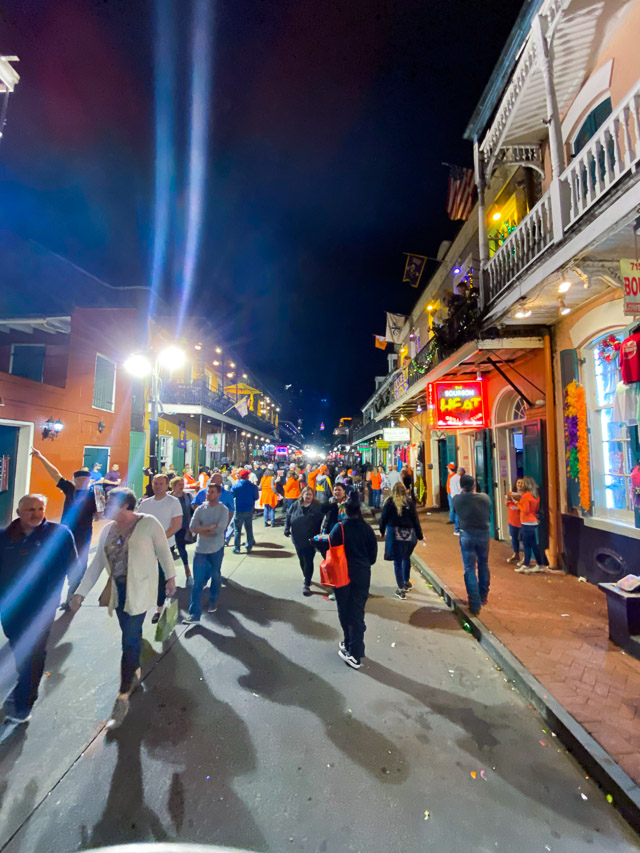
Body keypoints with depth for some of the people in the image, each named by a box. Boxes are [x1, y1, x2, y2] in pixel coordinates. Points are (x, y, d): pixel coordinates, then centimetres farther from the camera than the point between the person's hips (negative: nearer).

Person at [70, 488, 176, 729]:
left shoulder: (148, 523, -14)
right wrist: (81, 593, 6)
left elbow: (163, 551, -6)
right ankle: (135, 672, 42)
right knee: (130, 635, 19)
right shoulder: (108, 529, 4)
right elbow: (97, 563, 8)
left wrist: (170, 577, 1)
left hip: (139, 589, -6)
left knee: (130, 639, -3)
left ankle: (123, 696, 10)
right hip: (118, 589, 6)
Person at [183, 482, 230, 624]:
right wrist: (211, 527, -17)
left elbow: (220, 529, -19)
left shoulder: (223, 510, -9)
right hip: (200, 549, 2)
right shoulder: (200, 509, 0)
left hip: (216, 549, -1)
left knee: (215, 576, 16)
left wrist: (203, 528, -11)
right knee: (197, 582, 0)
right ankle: (194, 614, 5)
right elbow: (192, 528, -9)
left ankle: (213, 601, 41)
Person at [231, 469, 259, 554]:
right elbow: (256, 497, 2)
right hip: (249, 510, 2)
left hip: (239, 510, -2)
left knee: (238, 529, 8)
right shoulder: (253, 486, -6)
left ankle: (237, 548, 10)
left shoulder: (236, 486, -10)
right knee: (249, 529, 13)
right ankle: (249, 547, 16)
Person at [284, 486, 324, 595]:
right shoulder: (295, 505, -3)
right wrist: (287, 529, -6)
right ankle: (306, 577, 43)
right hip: (297, 539, 4)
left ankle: (306, 584, 9)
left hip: (311, 540, -3)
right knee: (302, 560, 20)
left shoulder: (317, 507, -10)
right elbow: (288, 517, 5)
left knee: (308, 562, -1)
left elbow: (322, 521, -8)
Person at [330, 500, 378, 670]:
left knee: (345, 612, 16)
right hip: (362, 576, 2)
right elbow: (373, 553, 3)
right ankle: (356, 653, 14)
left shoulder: (340, 527, -15)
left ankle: (349, 645, 30)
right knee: (358, 613, 10)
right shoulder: (367, 528, -5)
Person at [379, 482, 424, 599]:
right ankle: (406, 583, 37)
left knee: (397, 561, 4)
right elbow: (415, 520, 3)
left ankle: (401, 589, 7)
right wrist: (420, 536, 11)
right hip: (409, 534, 3)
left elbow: (384, 518, 0)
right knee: (406, 558, 23)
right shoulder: (409, 503, 2)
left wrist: (382, 531, 16)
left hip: (394, 533, -3)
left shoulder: (389, 502, -2)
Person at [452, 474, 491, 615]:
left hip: (467, 535, -3)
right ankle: (483, 596, 37)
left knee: (470, 569, 4)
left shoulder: (457, 499, -17)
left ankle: (475, 604, 4)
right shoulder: (485, 497, -10)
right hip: (484, 534, 3)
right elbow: (489, 514, 3)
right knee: (483, 565, 22)